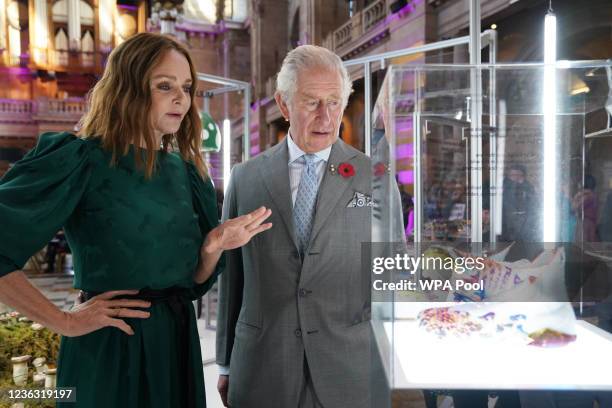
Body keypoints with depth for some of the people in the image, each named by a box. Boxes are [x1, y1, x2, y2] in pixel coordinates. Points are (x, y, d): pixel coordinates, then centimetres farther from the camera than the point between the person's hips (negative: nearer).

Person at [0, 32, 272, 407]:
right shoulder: (81, 160, -11)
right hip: (109, 349, -6)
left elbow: (193, 280, 9)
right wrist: (64, 321, -14)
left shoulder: (185, 171, 7)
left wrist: (214, 247, -12)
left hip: (177, 341, 6)